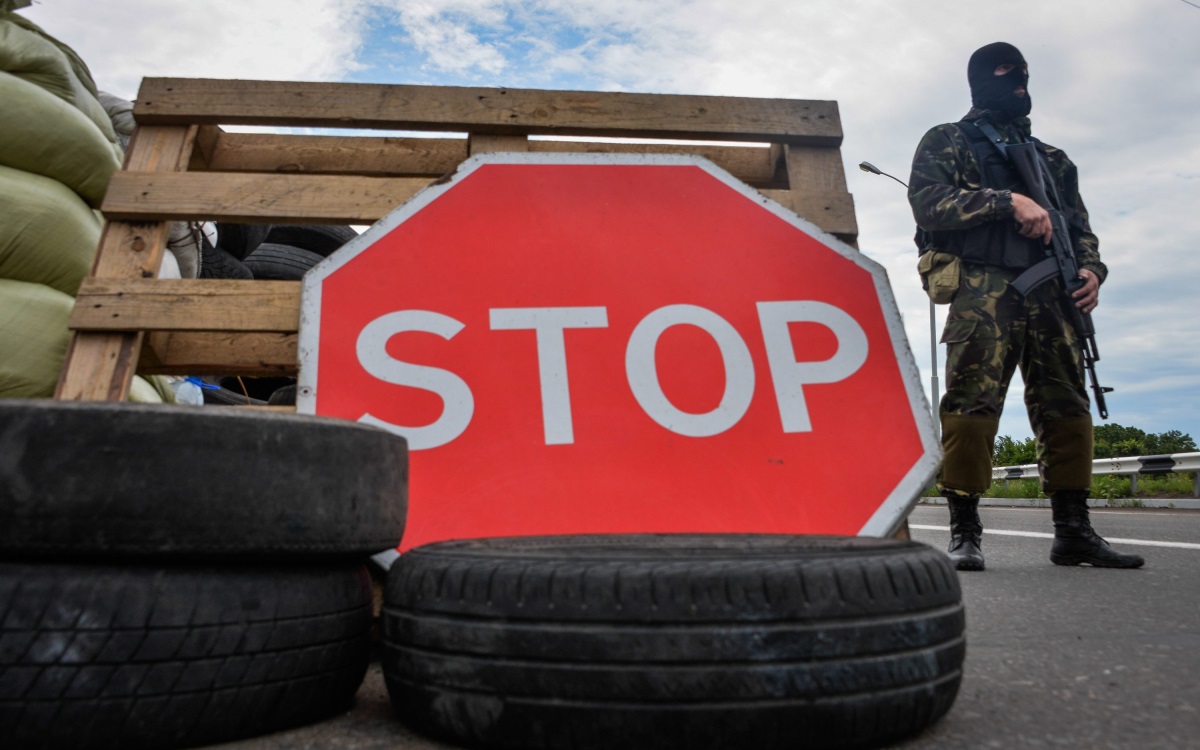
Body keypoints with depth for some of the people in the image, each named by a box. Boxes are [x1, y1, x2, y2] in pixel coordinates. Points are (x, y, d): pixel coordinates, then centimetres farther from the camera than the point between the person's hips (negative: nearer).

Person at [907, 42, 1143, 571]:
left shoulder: (1050, 158, 30)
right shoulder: (948, 141, 14)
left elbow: (1079, 225, 26)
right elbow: (927, 201, -5)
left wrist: (1092, 269, 6)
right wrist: (1008, 201, -11)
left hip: (1051, 294, 6)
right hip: (983, 290, -5)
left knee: (1066, 406, 0)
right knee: (972, 403, -14)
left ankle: (1073, 531, 7)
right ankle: (965, 531, -9)